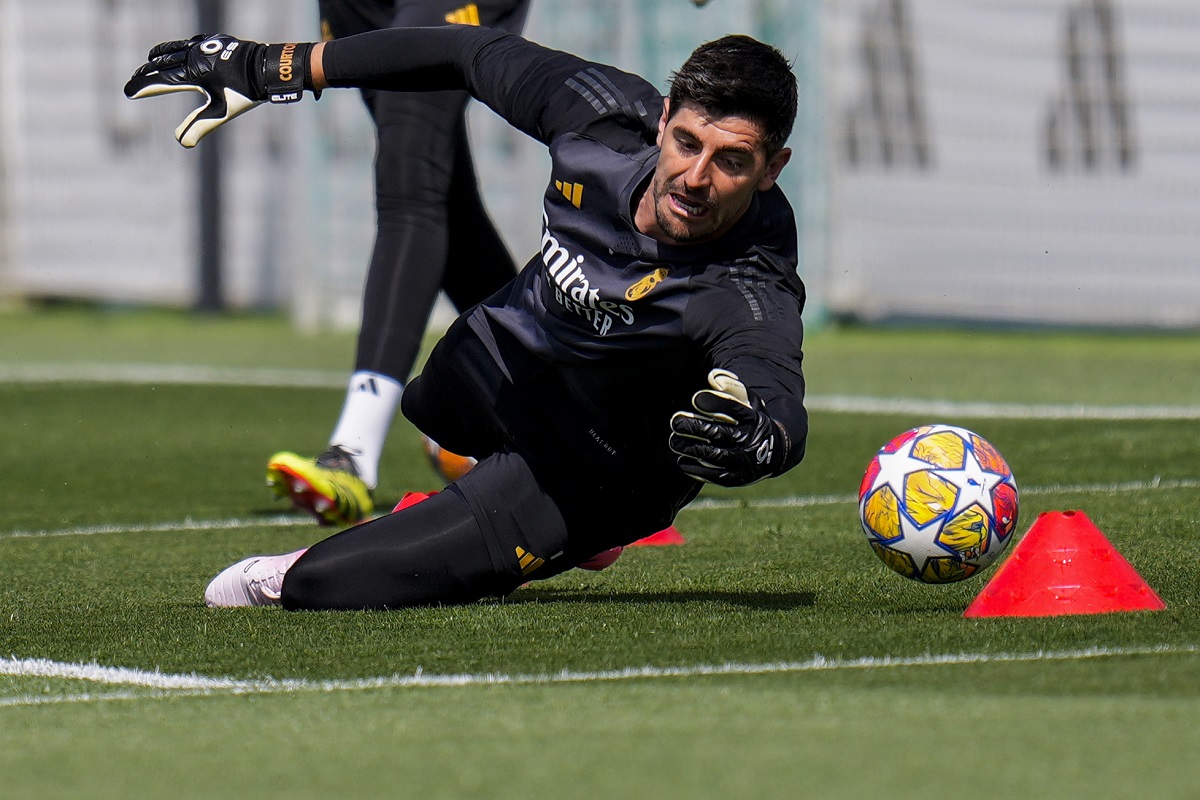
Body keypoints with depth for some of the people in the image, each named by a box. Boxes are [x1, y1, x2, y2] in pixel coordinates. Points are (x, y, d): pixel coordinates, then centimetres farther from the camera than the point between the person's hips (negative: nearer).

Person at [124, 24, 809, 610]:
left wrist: (752, 437, -82)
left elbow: (776, 389, -57)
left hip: (593, 468, -6)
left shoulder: (749, 294, -39)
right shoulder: (607, 110, -25)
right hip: (492, 361, 6)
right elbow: (470, 54, -9)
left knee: (317, 582, -17)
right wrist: (266, 69, -4)